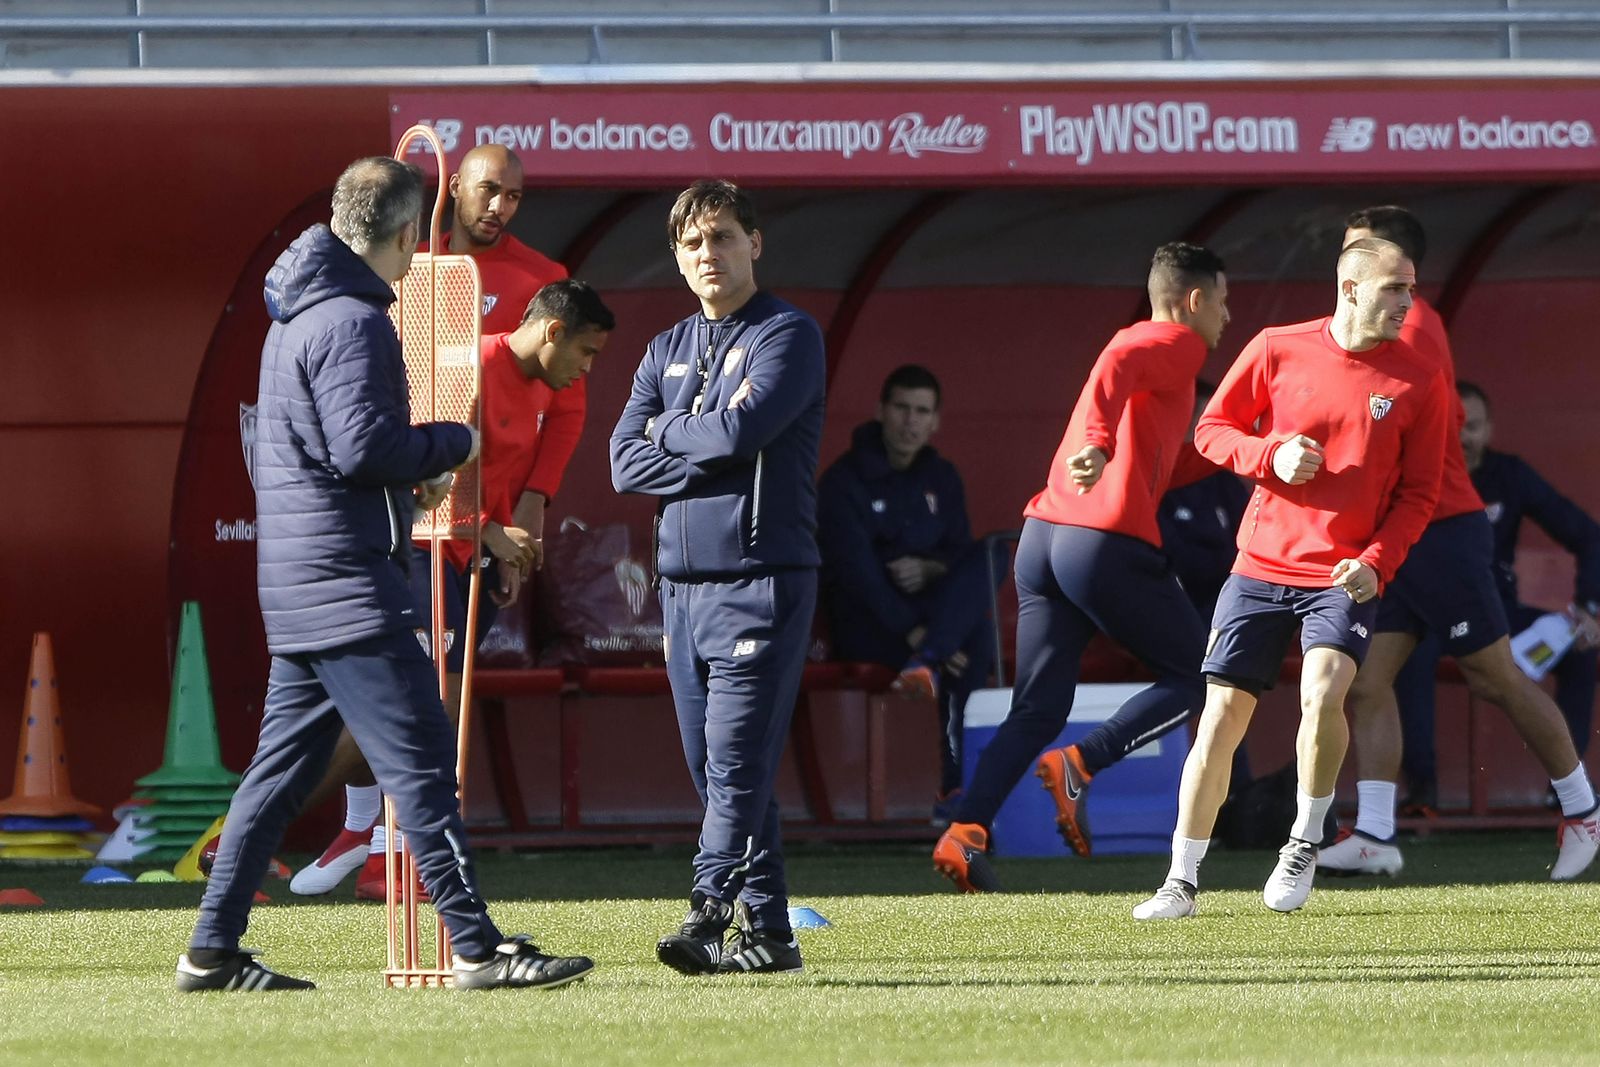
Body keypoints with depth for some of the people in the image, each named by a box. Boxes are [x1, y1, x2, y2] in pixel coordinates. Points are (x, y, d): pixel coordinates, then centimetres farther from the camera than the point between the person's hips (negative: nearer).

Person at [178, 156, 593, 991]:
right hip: (348, 583, -10)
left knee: (284, 764, 12)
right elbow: (363, 445, -22)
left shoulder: (297, 315, 19)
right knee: (420, 758, -10)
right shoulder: (353, 321, -14)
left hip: (298, 579, 10)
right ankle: (476, 946, -13)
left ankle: (212, 951, 13)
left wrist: (411, 474, 20)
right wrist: (454, 443, -7)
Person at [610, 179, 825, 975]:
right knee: (714, 773, 5)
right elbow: (627, 462, 6)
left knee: (737, 766, -14)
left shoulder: (787, 335, -1)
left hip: (759, 577, -7)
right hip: (682, 580, 7)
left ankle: (707, 915, -22)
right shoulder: (667, 351, 18)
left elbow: (739, 431, -16)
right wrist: (711, 451, -7)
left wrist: (668, 431, 2)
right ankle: (766, 933, 8)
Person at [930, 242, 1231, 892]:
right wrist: (1098, 443, -36)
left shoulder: (1140, 345, 28)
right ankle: (1079, 765, -10)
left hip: (1042, 536, 8)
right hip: (1111, 541, -8)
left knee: (1037, 710, 5)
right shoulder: (1178, 346, 1)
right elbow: (1117, 365, -21)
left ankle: (965, 832, -12)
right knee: (1193, 677, 6)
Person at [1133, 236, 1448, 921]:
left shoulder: (1418, 385, -2)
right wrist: (1271, 457, -12)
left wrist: (1376, 563, -12)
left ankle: (1304, 845, -3)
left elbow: (1417, 493, 3)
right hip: (1262, 564, 1)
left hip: (1346, 576, -1)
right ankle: (1182, 880, 11)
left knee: (1322, 692, -26)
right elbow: (1212, 429, 8)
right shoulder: (1278, 350, -1)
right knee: (1222, 717, -2)